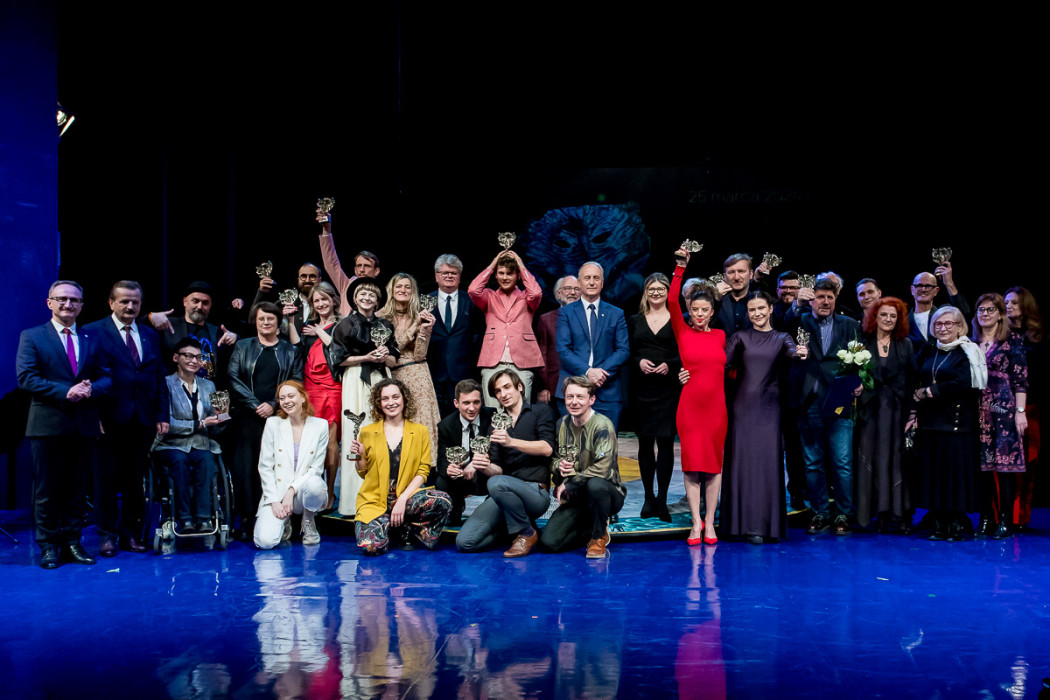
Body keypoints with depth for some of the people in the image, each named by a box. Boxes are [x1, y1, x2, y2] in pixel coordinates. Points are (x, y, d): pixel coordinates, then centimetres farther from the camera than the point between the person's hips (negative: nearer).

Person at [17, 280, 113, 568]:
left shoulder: (91, 340, 14)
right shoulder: (31, 337, 3)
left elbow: (106, 378, 10)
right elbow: (25, 377, -8)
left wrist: (91, 389, -13)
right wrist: (65, 392, -18)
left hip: (85, 426, 4)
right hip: (48, 423, -4)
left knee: (78, 489, 8)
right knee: (46, 490, 2)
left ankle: (72, 543, 16)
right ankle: (48, 547, 10)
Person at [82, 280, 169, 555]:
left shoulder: (150, 335, 15)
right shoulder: (93, 332, 0)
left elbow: (159, 378, 15)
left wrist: (162, 415, 7)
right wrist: (94, 415, -13)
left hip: (143, 420, 4)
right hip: (110, 419, -4)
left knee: (136, 480, 8)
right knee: (106, 480, 2)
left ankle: (131, 534, 16)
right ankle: (107, 535, 11)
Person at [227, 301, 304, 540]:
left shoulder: (290, 351, 13)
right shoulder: (242, 347, 13)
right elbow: (233, 379, 2)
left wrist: (273, 405, -9)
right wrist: (256, 404, -7)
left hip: (279, 416, 0)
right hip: (248, 417, 0)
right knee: (245, 464, -4)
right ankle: (246, 519, 1)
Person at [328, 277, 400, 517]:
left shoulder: (385, 325, 15)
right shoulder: (346, 324, 4)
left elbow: (394, 360, 15)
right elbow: (338, 358, -2)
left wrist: (385, 356, -6)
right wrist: (366, 357, -9)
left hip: (381, 382, 4)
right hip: (356, 382, -3)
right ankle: (356, 499, -5)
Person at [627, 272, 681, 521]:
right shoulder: (635, 321, 11)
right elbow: (627, 353, 9)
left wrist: (670, 365, -14)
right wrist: (638, 362, -10)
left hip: (667, 388, -2)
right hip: (641, 388, 2)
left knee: (665, 442, -4)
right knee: (645, 442, 6)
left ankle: (662, 499, 1)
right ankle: (649, 498, 15)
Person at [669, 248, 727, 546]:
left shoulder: (721, 336, 10)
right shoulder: (683, 333, 1)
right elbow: (672, 301, -10)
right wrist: (680, 267, -15)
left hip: (716, 406, 2)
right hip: (689, 406, -2)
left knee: (714, 462, 4)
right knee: (692, 463, -2)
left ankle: (710, 522, 11)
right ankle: (696, 523, 3)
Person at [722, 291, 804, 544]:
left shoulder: (781, 338, 9)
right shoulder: (740, 337, 9)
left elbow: (791, 351, -13)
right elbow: (722, 361, -6)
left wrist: (799, 352, -38)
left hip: (769, 408, 0)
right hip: (744, 406, 0)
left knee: (768, 460, -3)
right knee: (743, 460, -1)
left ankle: (767, 524, 3)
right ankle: (747, 523, 4)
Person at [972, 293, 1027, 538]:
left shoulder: (1013, 340, 1)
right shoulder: (971, 343, 13)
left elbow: (1020, 379, -3)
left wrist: (1020, 412, -10)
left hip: (1003, 408, -4)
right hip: (978, 409, 4)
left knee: (1004, 462, -5)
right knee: (981, 465, 3)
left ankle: (1006, 521, -1)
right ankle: (986, 518, 10)